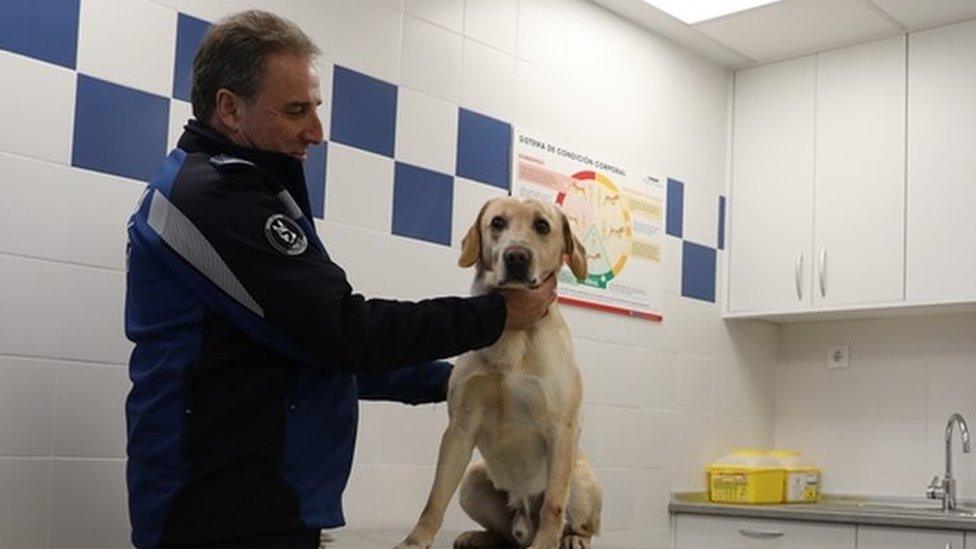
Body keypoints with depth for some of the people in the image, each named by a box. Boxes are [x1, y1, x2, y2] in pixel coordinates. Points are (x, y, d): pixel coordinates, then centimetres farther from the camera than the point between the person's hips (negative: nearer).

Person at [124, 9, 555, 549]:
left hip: (243, 504, 10)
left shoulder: (216, 189, 17)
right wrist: (497, 315, -10)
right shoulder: (215, 194, -17)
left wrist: (444, 381, 15)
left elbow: (310, 350, 19)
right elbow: (344, 333, -20)